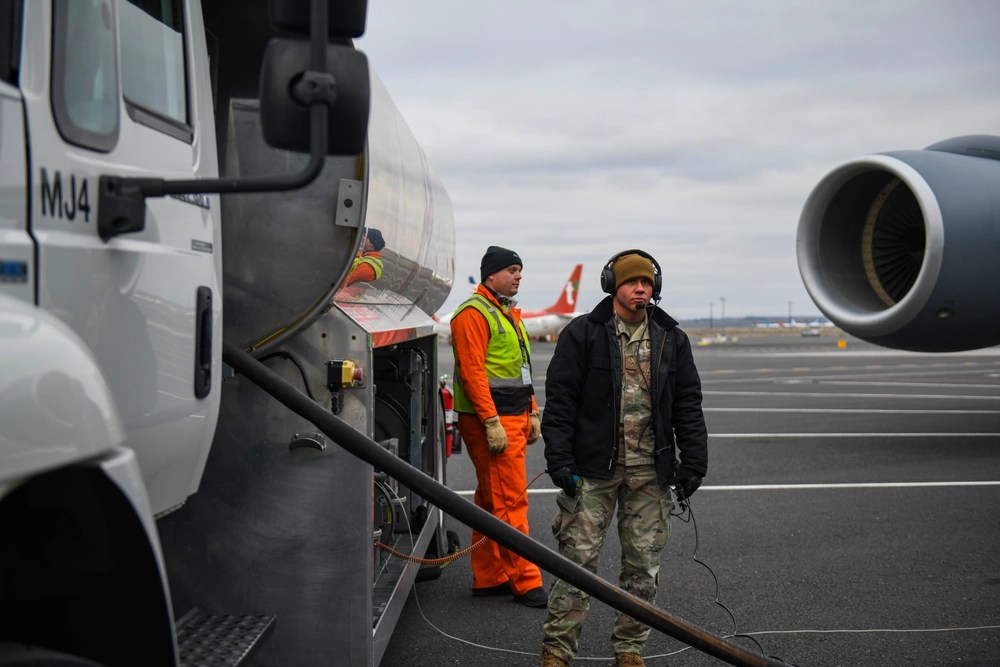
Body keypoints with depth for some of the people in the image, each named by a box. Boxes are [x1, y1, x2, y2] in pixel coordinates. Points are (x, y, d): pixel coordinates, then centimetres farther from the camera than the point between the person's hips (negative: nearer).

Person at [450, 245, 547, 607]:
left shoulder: (509, 312, 19)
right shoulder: (474, 313, -12)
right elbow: (473, 372, -19)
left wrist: (532, 414, 19)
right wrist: (492, 423, -23)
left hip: (513, 418, 10)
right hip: (491, 420, -10)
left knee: (491, 501, 13)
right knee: (511, 500, -7)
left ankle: (488, 578, 20)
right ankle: (525, 581, -3)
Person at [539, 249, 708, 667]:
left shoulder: (671, 339, 11)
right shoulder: (582, 333, 0)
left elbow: (688, 405, 12)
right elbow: (560, 399, -3)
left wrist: (693, 464, 5)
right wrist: (559, 460, -10)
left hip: (651, 471, 3)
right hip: (594, 467, -3)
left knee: (643, 565, 8)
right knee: (578, 558, -2)